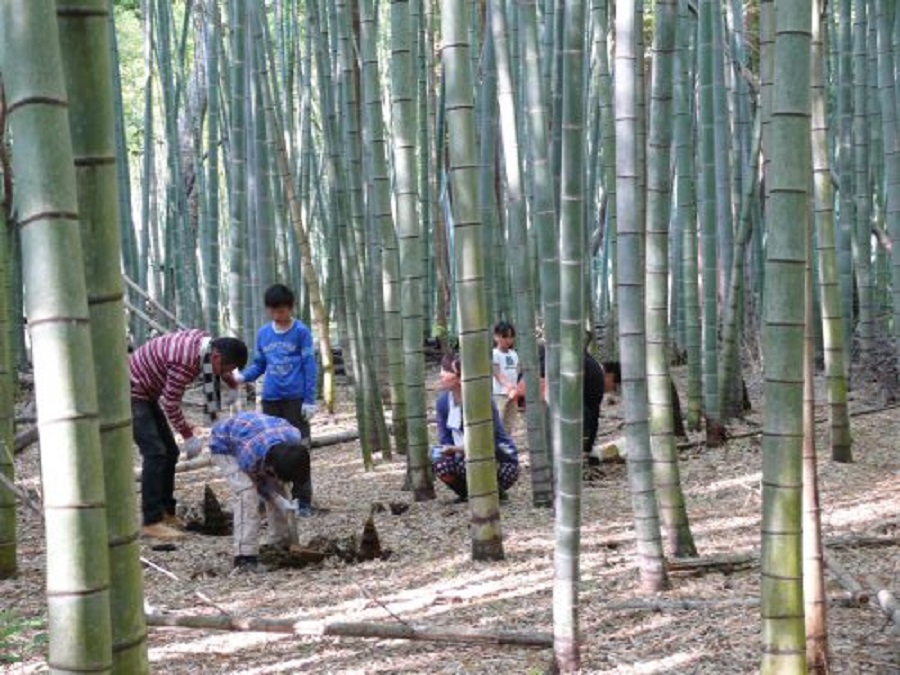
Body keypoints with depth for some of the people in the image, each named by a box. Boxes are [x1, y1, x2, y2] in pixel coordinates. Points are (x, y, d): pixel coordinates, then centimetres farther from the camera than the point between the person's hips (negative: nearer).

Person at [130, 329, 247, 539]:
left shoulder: (203, 340, -5)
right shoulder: (185, 361, -33)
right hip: (131, 393, -10)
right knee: (155, 453, -16)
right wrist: (188, 435, -15)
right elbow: (171, 404, -24)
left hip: (147, 394, 10)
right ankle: (152, 522, -16)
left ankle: (166, 513, 19)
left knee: (170, 451, 11)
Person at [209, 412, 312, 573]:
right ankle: (245, 557, -25)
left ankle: (282, 543, 23)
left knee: (277, 491, 3)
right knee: (247, 494, -24)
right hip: (224, 446, -6)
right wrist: (280, 502, -27)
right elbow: (260, 483, -21)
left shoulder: (296, 438, -31)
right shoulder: (250, 457, -43)